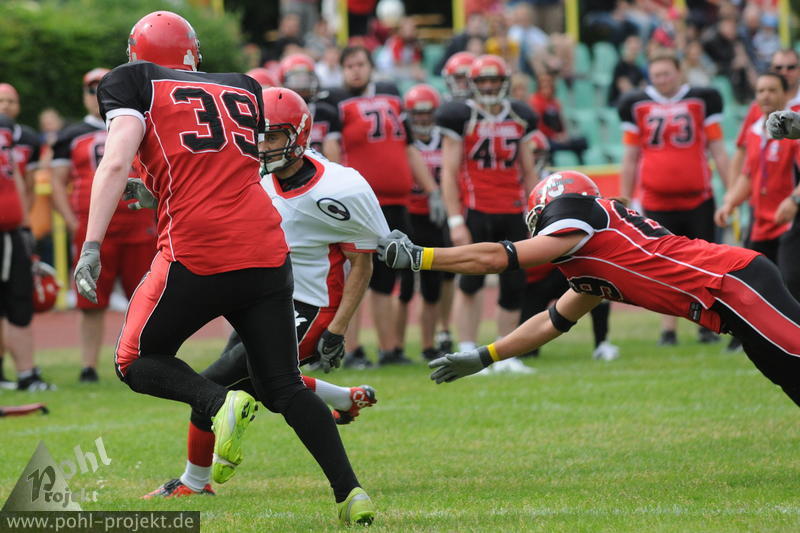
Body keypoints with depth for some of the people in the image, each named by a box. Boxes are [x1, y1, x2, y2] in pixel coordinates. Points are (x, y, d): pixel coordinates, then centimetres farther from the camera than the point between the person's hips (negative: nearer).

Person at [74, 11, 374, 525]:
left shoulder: (134, 84, 7)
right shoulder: (244, 90, 21)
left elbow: (117, 161, -8)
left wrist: (92, 245, -13)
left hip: (197, 253, -5)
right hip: (267, 251, 5)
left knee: (138, 361, 14)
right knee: (284, 386, 14)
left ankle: (221, 402, -14)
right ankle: (352, 493, 1)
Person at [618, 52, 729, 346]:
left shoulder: (701, 101, 3)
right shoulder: (637, 105, 5)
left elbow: (718, 150, 6)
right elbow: (630, 158, 11)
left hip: (697, 198, 0)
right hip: (657, 201, 0)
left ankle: (706, 325, 14)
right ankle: (668, 330, 7)